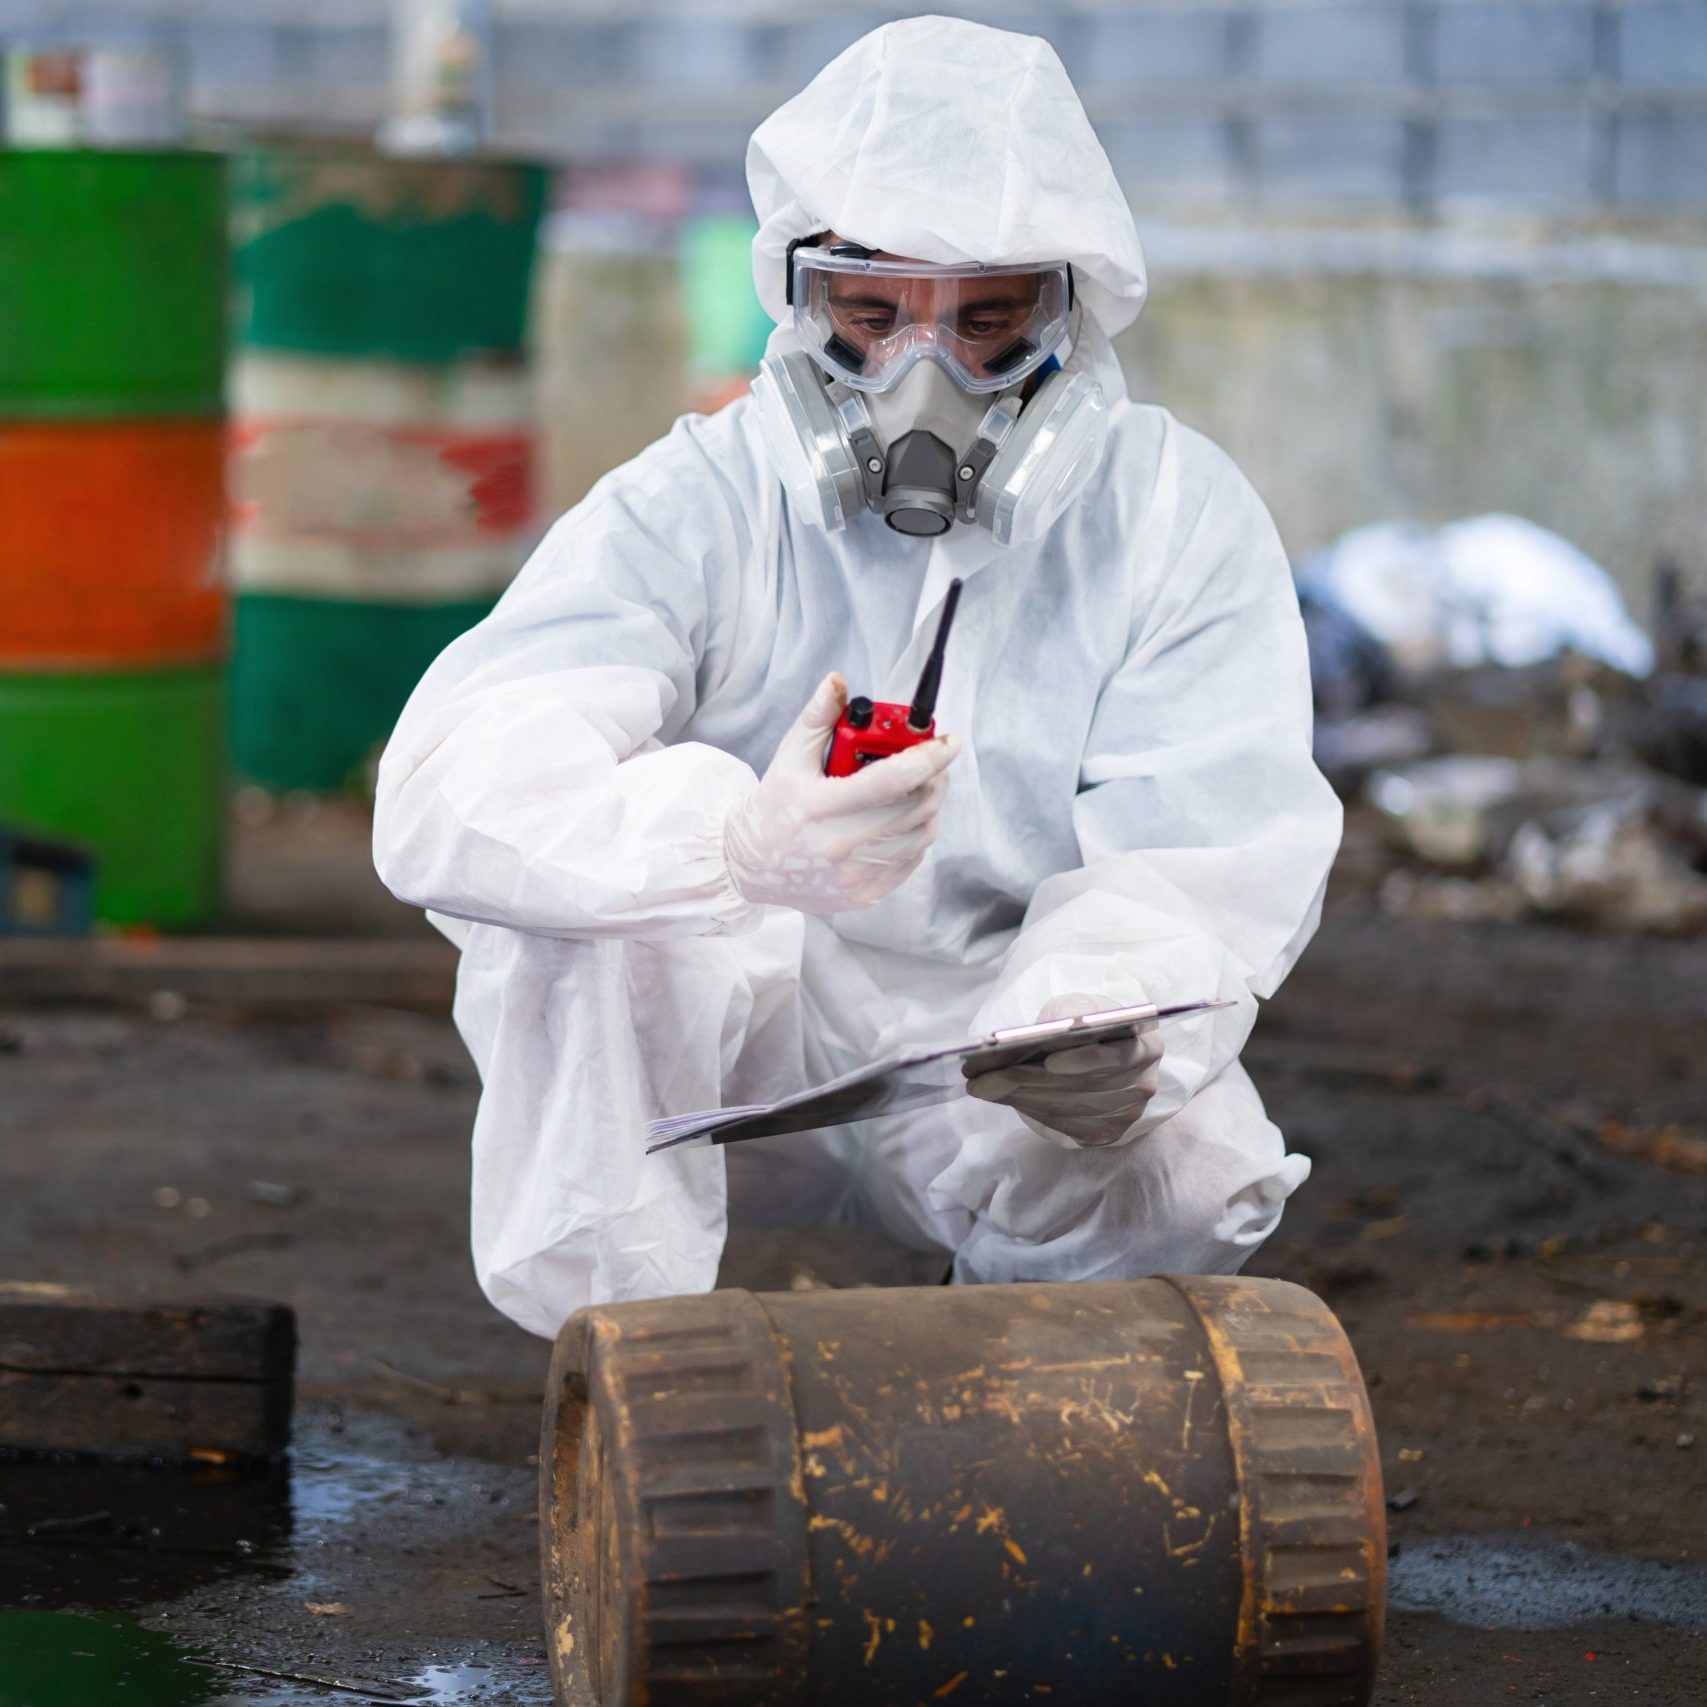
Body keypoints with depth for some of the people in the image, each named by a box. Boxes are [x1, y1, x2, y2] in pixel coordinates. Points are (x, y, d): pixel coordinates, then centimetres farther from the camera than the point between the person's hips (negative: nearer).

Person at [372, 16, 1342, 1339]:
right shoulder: (699, 508, -13)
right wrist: (741, 845, -52)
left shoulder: (1178, 521, -7)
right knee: (565, 895, -30)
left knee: (1182, 1177, -31)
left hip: (1006, 1051, 1)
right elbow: (454, 789, -30)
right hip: (729, 1031, -1)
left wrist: (1114, 1019, -44)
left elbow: (1210, 873, -18)